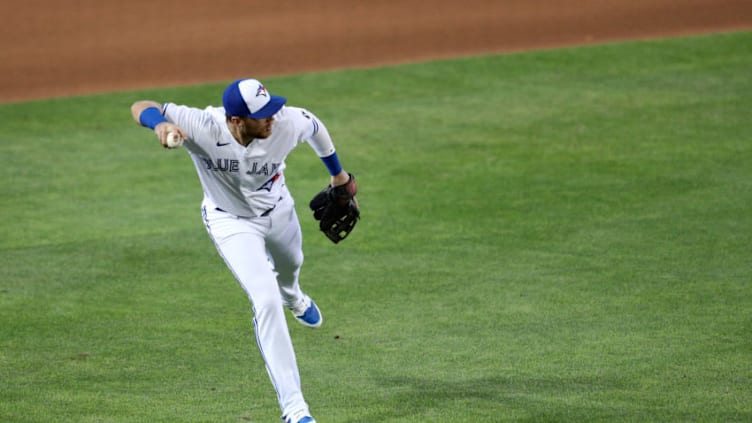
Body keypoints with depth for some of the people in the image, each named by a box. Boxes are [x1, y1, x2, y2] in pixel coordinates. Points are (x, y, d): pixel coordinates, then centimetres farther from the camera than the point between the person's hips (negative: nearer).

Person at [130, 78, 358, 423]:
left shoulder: (288, 122, -31)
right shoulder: (203, 128, -39)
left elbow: (315, 126, -7)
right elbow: (141, 107, -37)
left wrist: (338, 174, 10)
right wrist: (161, 123, -62)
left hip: (278, 210, 4)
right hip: (232, 222, -4)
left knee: (289, 266, 33)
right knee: (266, 303, -17)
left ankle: (293, 297, 75)